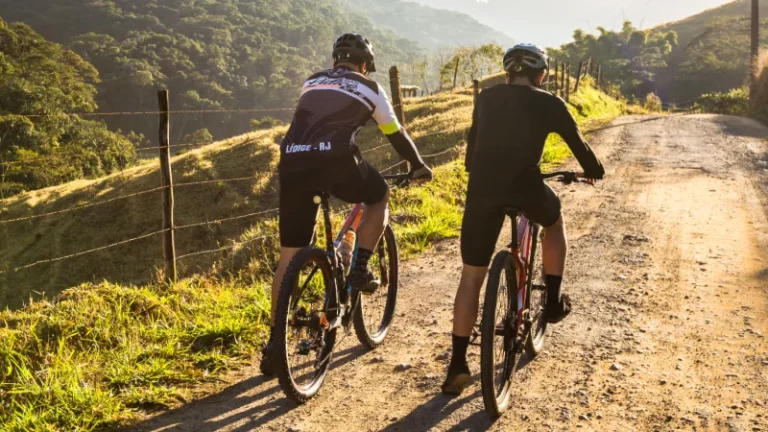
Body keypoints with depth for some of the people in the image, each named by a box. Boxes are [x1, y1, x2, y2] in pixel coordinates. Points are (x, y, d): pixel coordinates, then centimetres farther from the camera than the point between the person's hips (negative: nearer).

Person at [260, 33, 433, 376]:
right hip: (334, 159, -4)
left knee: (289, 256, 10)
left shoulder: (311, 83, 30)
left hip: (292, 161, 4)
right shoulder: (369, 87, 18)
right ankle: (360, 269, 14)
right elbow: (395, 134, 25)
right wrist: (418, 166, 41)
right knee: (379, 198, 28)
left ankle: (274, 342, 11)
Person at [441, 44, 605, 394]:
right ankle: (554, 302, 33)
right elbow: (578, 143, 25)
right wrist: (594, 171, 45)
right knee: (555, 223, 34)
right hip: (526, 186, -2)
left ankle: (458, 364, 7)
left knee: (471, 277, 10)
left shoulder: (487, 98, 22)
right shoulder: (550, 103, 14)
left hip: (482, 187, 2)